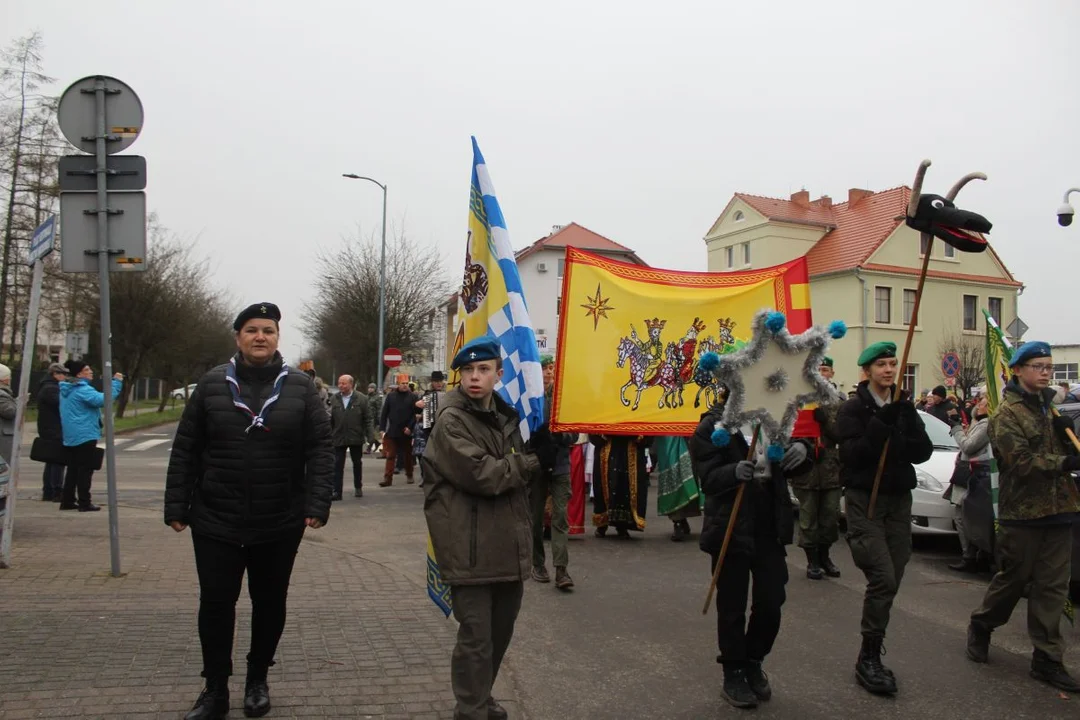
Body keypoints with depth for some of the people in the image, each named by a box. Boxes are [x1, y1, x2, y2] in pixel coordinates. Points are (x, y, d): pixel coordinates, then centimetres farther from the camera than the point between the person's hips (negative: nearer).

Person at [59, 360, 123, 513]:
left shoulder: (67, 390, 14)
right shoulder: (82, 390, -17)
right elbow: (102, 400, -31)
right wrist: (116, 383, -27)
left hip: (71, 436, 9)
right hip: (85, 435, -9)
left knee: (73, 469, 15)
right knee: (85, 470, -3)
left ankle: (67, 501, 18)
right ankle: (84, 503, -1)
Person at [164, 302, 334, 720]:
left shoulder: (300, 387, -2)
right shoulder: (212, 384, 1)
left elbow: (320, 449, -5)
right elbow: (185, 450, 2)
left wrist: (317, 504, -13)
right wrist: (177, 506, 0)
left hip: (280, 524, 0)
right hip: (215, 521, 0)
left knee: (270, 603, 14)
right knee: (215, 604, 7)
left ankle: (257, 680, 34)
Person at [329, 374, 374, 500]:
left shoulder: (361, 399, -3)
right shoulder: (333, 399, 2)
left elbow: (368, 419, -3)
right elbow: (330, 420, 3)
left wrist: (369, 436, -8)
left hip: (356, 438, -1)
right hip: (338, 438, 1)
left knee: (357, 463, 14)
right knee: (337, 465, -1)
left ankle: (358, 488, 30)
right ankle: (337, 491, 2)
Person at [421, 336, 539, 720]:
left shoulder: (505, 416, 14)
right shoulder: (451, 421, -11)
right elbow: (482, 474, -22)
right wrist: (533, 463, -9)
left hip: (507, 545, 8)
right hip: (470, 548, -8)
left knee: (500, 631, 19)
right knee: (476, 637, 0)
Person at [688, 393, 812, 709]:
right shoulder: (712, 427, -10)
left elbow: (792, 468, 13)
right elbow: (708, 478, -17)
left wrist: (801, 451, -11)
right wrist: (736, 471, -38)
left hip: (770, 529, 5)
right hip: (731, 530, -5)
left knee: (772, 602, 9)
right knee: (732, 607, 5)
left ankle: (753, 663, 32)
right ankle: (733, 675, 23)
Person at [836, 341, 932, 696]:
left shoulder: (904, 408, 11)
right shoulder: (853, 408, -4)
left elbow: (923, 453, 2)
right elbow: (852, 453, -17)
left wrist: (907, 421, -14)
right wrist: (883, 423, -25)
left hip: (898, 499, 6)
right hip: (865, 500, -5)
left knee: (891, 580, 6)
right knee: (883, 578, -14)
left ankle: (872, 655, 19)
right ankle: (869, 659, -2)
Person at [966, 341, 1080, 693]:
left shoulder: (1049, 408, 15)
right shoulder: (1007, 413, -9)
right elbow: (1021, 462, -19)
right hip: (1022, 512, -6)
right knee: (1012, 580, 5)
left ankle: (1047, 660, 13)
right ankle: (981, 626, 29)